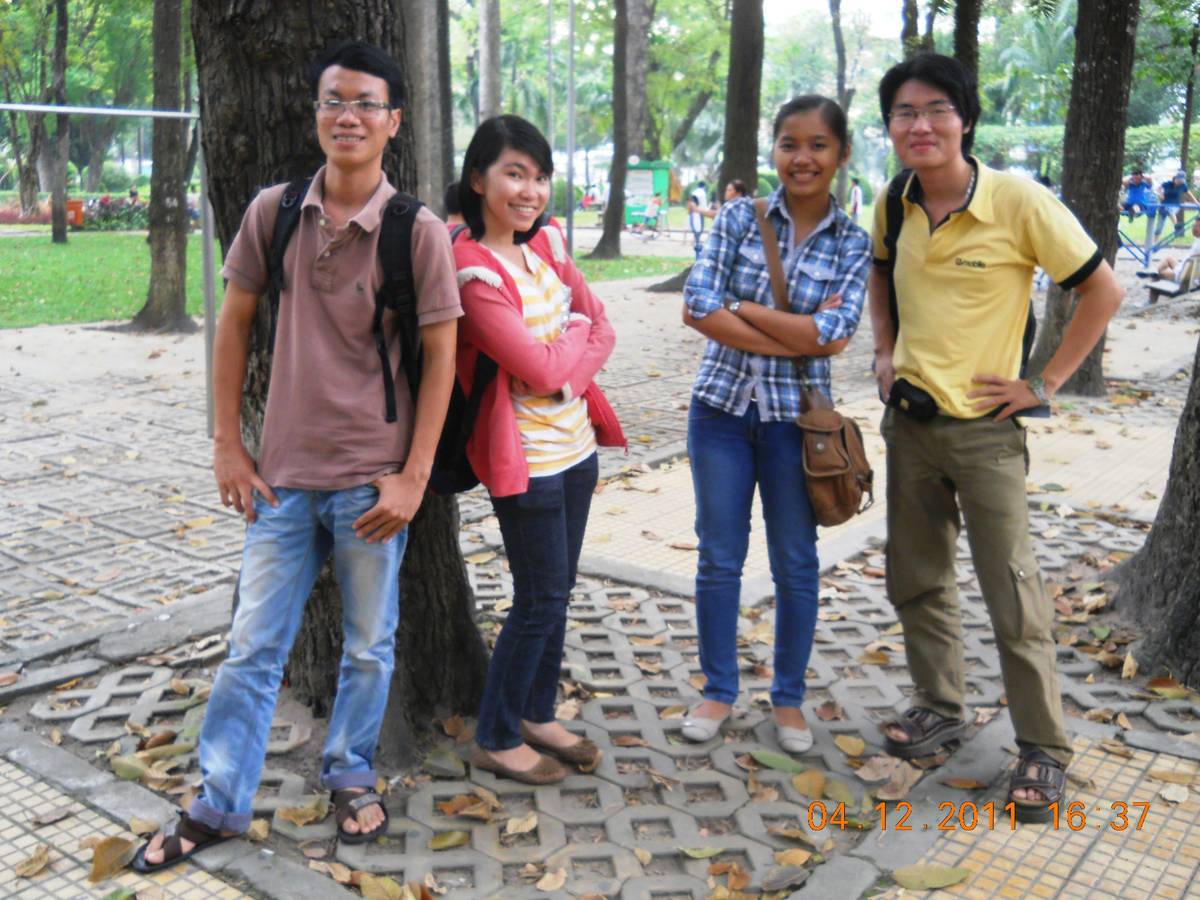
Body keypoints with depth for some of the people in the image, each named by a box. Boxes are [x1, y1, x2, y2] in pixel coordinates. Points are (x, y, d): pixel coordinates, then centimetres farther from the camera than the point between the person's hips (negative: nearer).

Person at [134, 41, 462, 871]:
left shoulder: (420, 232, -8)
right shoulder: (274, 212, 0)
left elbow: (440, 358, -6)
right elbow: (235, 324, 7)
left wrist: (414, 477, -9)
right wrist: (228, 443, 4)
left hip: (372, 480, -2)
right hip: (284, 473, 3)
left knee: (369, 645, 13)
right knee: (253, 645, 11)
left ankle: (351, 777, 35)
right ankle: (219, 806, 26)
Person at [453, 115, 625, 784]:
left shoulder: (545, 245, 7)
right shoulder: (473, 269, -18)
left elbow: (603, 330, 6)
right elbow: (540, 369, -21)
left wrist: (568, 370, -12)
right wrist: (576, 331, -3)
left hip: (574, 443, 8)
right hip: (525, 455, -8)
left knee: (557, 591, 16)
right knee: (541, 602, 1)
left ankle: (538, 715, 32)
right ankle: (496, 739, 19)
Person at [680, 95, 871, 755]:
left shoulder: (853, 245, -1)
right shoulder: (739, 217, -1)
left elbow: (833, 336, -15)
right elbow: (698, 307, -13)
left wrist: (736, 307, -14)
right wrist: (797, 335, -16)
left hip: (797, 416, 0)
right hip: (723, 405, 0)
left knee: (796, 564, 10)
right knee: (719, 558, 9)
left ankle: (789, 697, 28)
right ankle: (718, 690, 27)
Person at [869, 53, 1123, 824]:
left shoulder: (1019, 202, -15)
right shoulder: (894, 206, 1)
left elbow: (1103, 291, -9)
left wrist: (1044, 384, -10)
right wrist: (886, 351, 10)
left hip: (983, 427, -5)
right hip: (908, 420, 6)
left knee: (1014, 594, 1)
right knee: (918, 580, 15)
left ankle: (1044, 748, 16)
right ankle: (941, 706, 34)